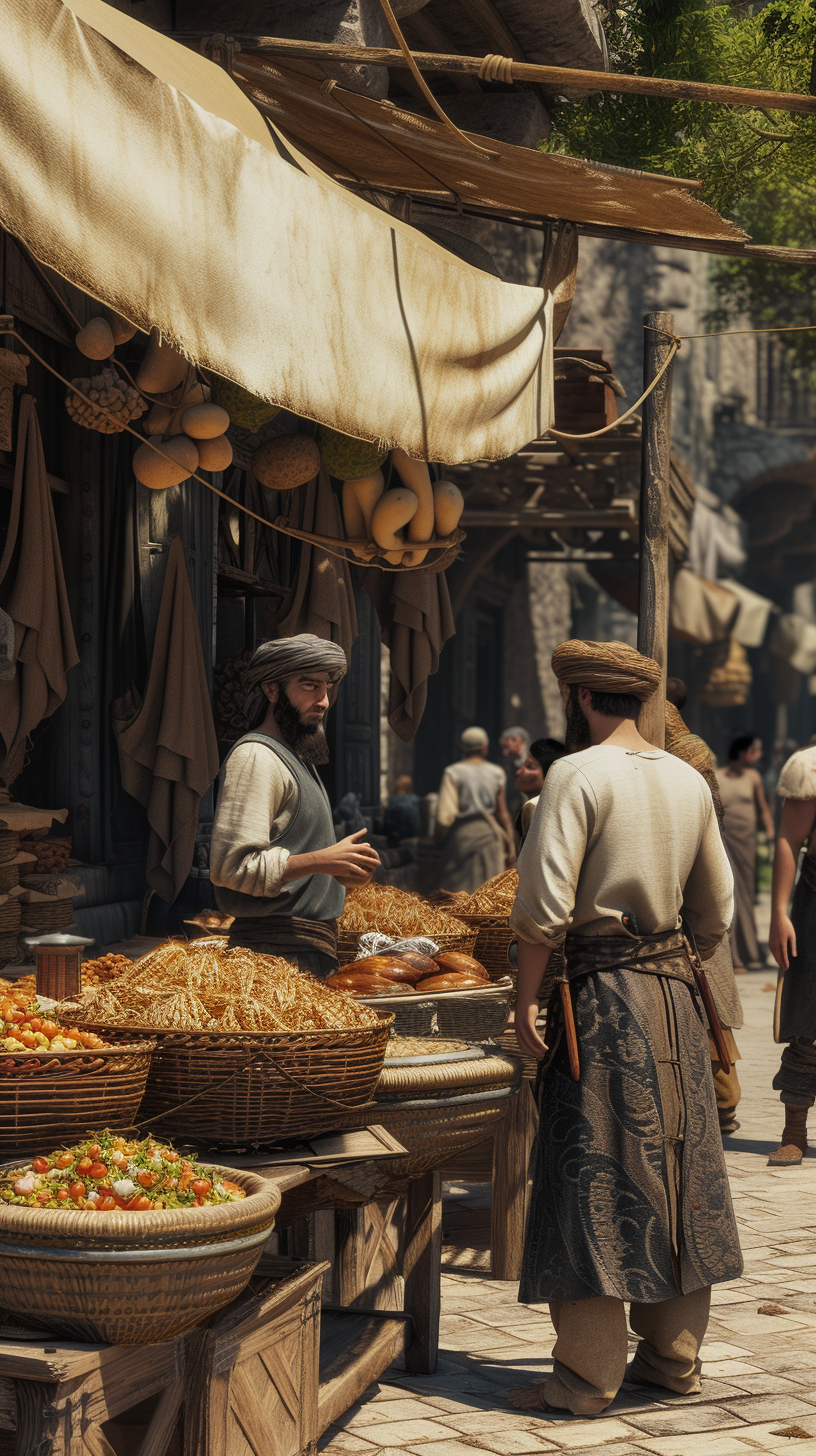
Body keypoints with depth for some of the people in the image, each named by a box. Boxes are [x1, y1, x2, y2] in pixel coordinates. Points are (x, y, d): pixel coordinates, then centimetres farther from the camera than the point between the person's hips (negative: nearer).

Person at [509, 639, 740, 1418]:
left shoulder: (578, 775, -11)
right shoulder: (688, 781, 10)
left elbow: (544, 903, -17)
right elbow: (716, 911, 15)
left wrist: (525, 997, -10)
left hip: (599, 989, -6)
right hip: (673, 984, 7)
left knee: (594, 1177, -3)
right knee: (677, 1168, 13)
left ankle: (587, 1375, 1)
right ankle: (673, 1354, 22)